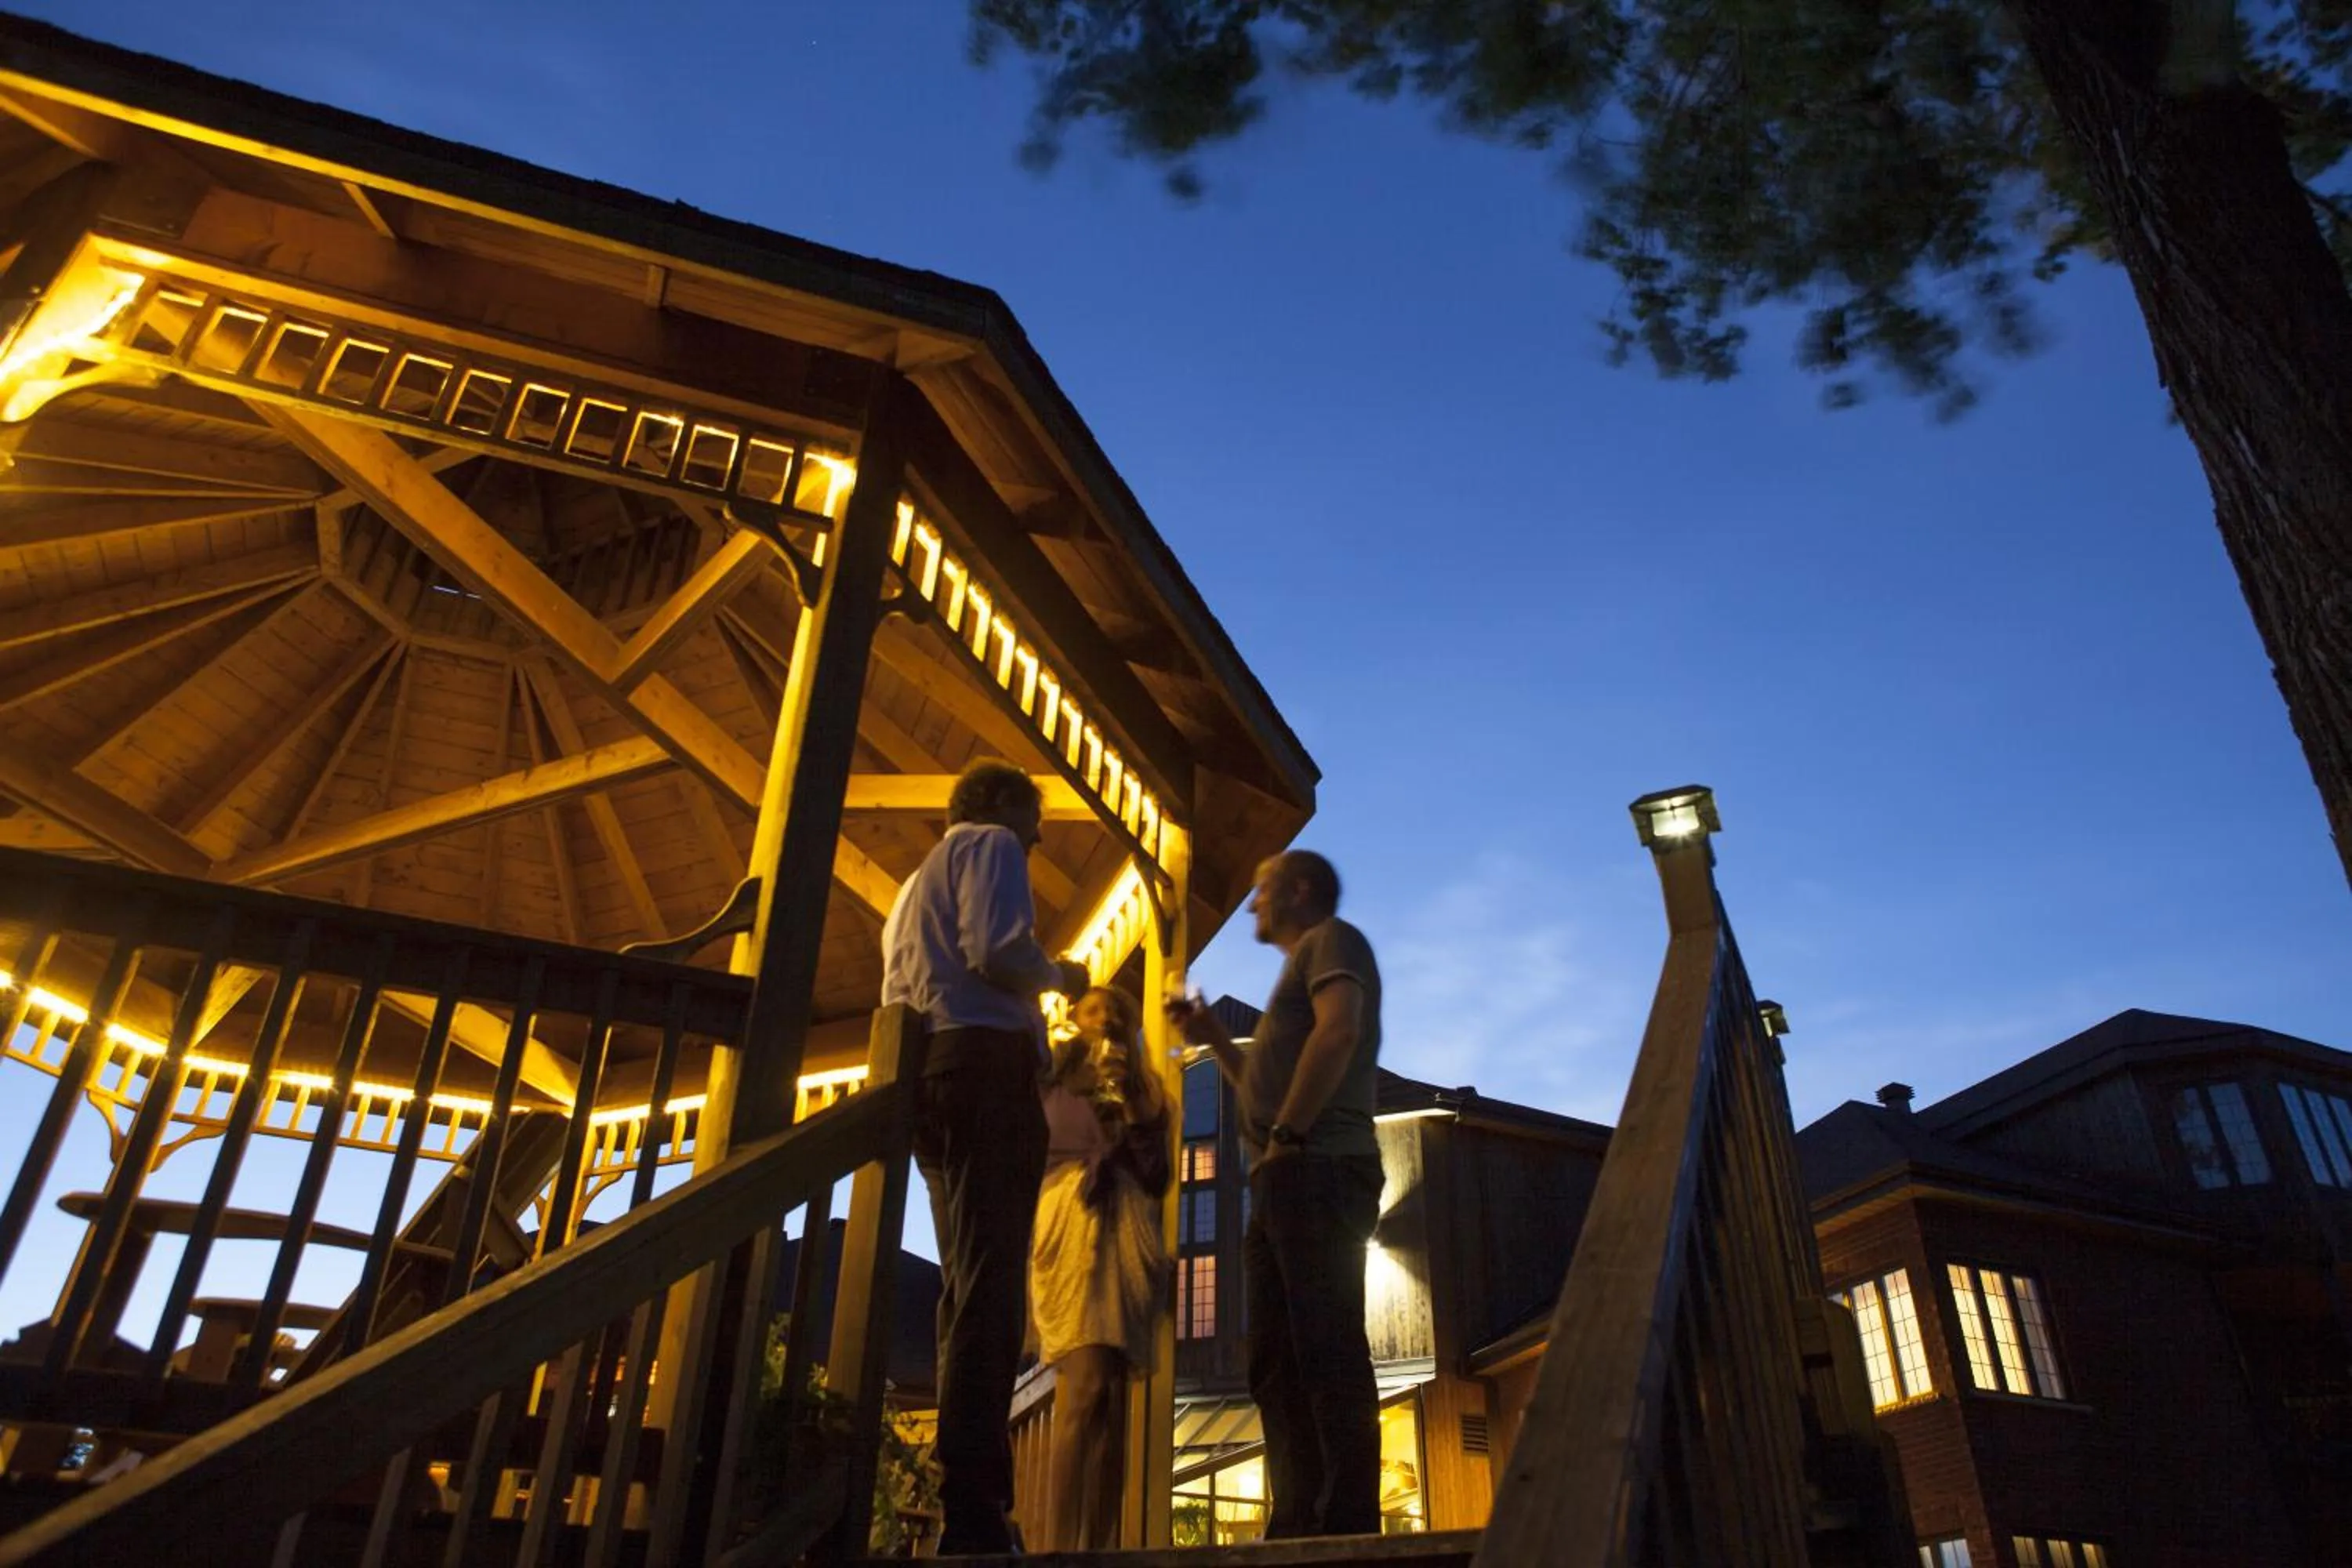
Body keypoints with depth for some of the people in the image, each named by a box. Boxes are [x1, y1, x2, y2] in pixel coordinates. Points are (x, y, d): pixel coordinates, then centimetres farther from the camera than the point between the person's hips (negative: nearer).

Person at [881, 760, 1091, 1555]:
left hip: (928, 1077, 9)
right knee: (990, 1291, -15)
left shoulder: (917, 882, 31)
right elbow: (996, 949, -15)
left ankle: (965, 1510, 6)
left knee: (968, 1291, 8)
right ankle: (973, 1517, -20)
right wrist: (1060, 975, 4)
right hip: (986, 1069, -9)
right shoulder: (990, 844, 4)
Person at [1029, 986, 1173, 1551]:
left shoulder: (1141, 1091, 24)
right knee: (1087, 1389, -20)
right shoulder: (1050, 1084, 20)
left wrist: (1132, 1109, 4)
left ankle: (1095, 1550, -9)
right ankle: (1063, 1548, -24)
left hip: (1122, 1237, 2)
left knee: (1108, 1398, -7)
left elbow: (1156, 1178, 14)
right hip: (1067, 1229, -2)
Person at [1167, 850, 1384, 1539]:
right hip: (1287, 1182, 10)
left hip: (1321, 1173, -10)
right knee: (1280, 1363, 5)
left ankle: (1350, 1529, -15)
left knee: (1328, 1355, -14)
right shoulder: (1304, 965, 30)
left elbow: (1338, 1032, -17)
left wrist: (1286, 1136, -17)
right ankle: (1299, 1528, 5)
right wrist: (1213, 1037, 23)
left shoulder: (1331, 939, 3)